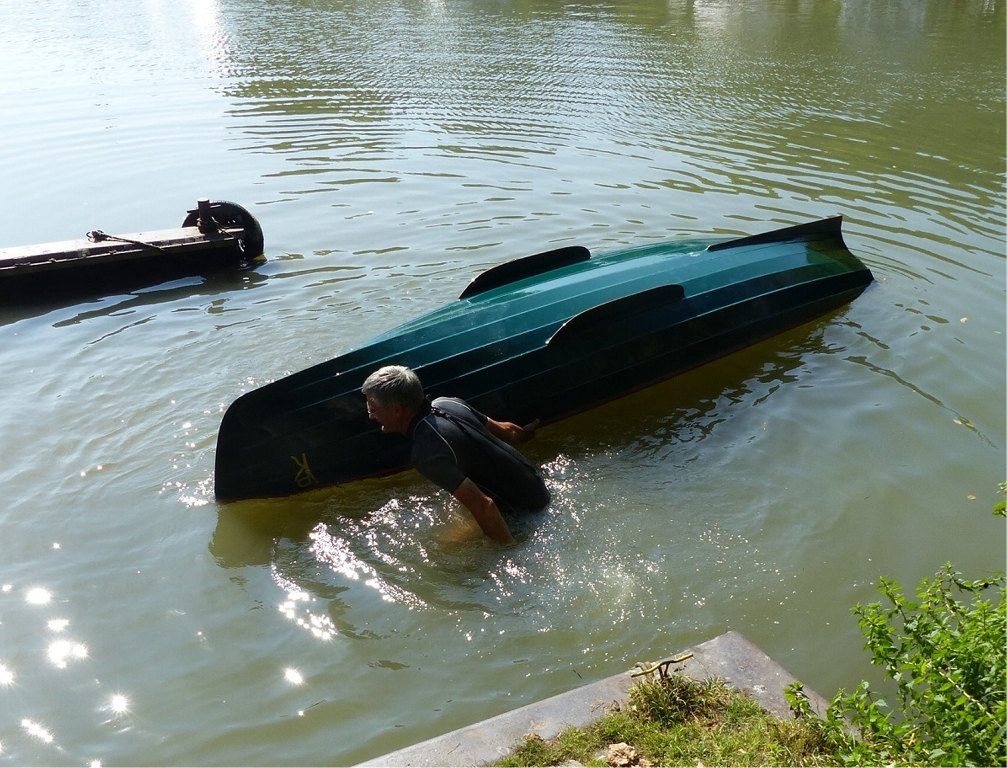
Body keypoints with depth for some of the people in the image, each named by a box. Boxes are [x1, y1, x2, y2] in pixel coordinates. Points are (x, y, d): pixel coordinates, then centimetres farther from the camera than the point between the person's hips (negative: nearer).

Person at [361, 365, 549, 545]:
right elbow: (508, 430, 9)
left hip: (524, 510, -8)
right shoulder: (446, 403, -5)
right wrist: (527, 432, 31)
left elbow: (483, 505, -33)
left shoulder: (426, 453, -30)